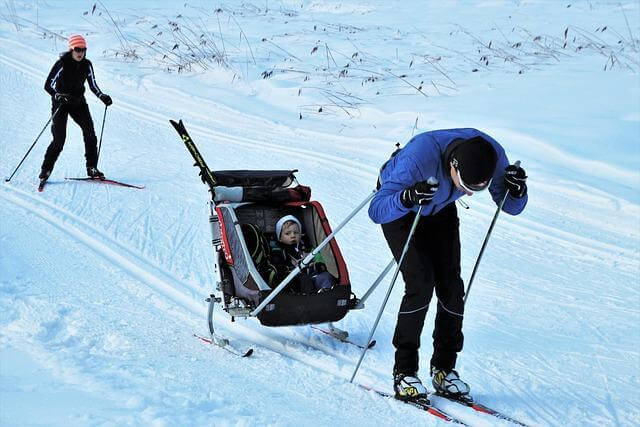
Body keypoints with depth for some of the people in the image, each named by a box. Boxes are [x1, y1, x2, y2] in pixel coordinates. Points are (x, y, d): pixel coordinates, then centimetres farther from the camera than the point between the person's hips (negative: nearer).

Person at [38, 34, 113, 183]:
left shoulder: (87, 65, -2)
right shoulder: (62, 64, -17)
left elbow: (93, 85, 10)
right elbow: (48, 85, -19)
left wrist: (103, 97, -7)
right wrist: (59, 96, -37)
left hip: (78, 102, 4)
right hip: (61, 103, -4)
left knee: (89, 132, -11)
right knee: (59, 139, -10)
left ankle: (92, 168, -1)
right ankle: (46, 169, 6)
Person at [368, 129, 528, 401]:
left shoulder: (492, 154, -30)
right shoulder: (419, 156, -43)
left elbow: (510, 206, -14)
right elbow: (376, 210, -40)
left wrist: (516, 190, -37)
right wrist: (407, 198, -59)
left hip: (441, 211, 4)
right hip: (398, 209, -4)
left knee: (451, 286, -6)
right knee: (421, 284, -18)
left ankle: (444, 369, 9)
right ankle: (404, 372, -6)